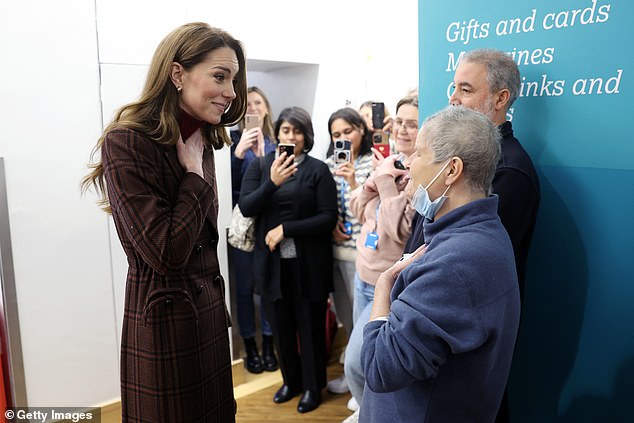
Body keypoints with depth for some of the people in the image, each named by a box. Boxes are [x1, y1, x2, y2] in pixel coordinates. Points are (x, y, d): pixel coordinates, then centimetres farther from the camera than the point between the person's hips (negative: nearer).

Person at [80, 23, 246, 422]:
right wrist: (195, 174, -16)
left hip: (208, 311, 8)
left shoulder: (201, 142, 7)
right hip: (163, 319, -7)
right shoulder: (126, 143, -18)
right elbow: (167, 253, -25)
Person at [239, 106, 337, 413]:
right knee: (280, 325, 15)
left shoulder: (318, 169, -6)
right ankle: (290, 380, 37)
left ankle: (313, 386, 31)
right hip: (272, 262, 3)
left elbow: (329, 218, -12)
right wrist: (272, 183, -23)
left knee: (310, 325, 10)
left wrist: (285, 229, -17)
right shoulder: (260, 166, 3)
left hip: (307, 263, -3)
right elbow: (246, 207, -8)